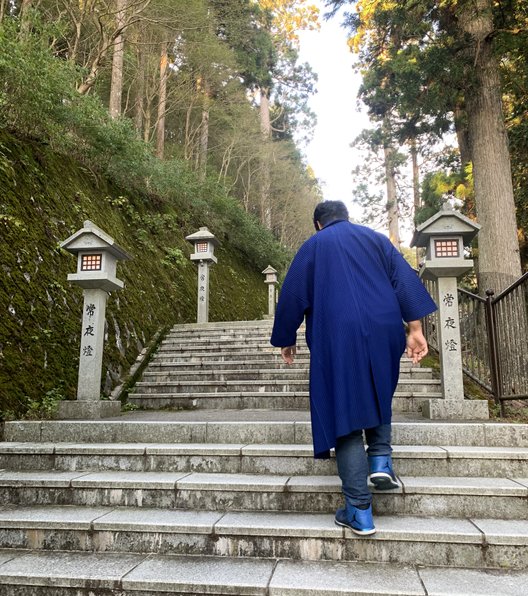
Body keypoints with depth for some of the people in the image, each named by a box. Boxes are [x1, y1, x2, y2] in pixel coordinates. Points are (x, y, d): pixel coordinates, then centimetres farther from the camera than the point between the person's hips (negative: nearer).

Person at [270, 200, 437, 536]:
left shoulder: (313, 247, 12)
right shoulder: (375, 238, 17)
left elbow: (292, 295, 8)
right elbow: (404, 279, 6)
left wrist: (286, 339, 18)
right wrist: (415, 328, 1)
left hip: (336, 340, -3)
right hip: (382, 335, 3)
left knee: (345, 412, -1)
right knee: (378, 394, 27)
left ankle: (360, 511, -2)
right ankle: (381, 459, 8)